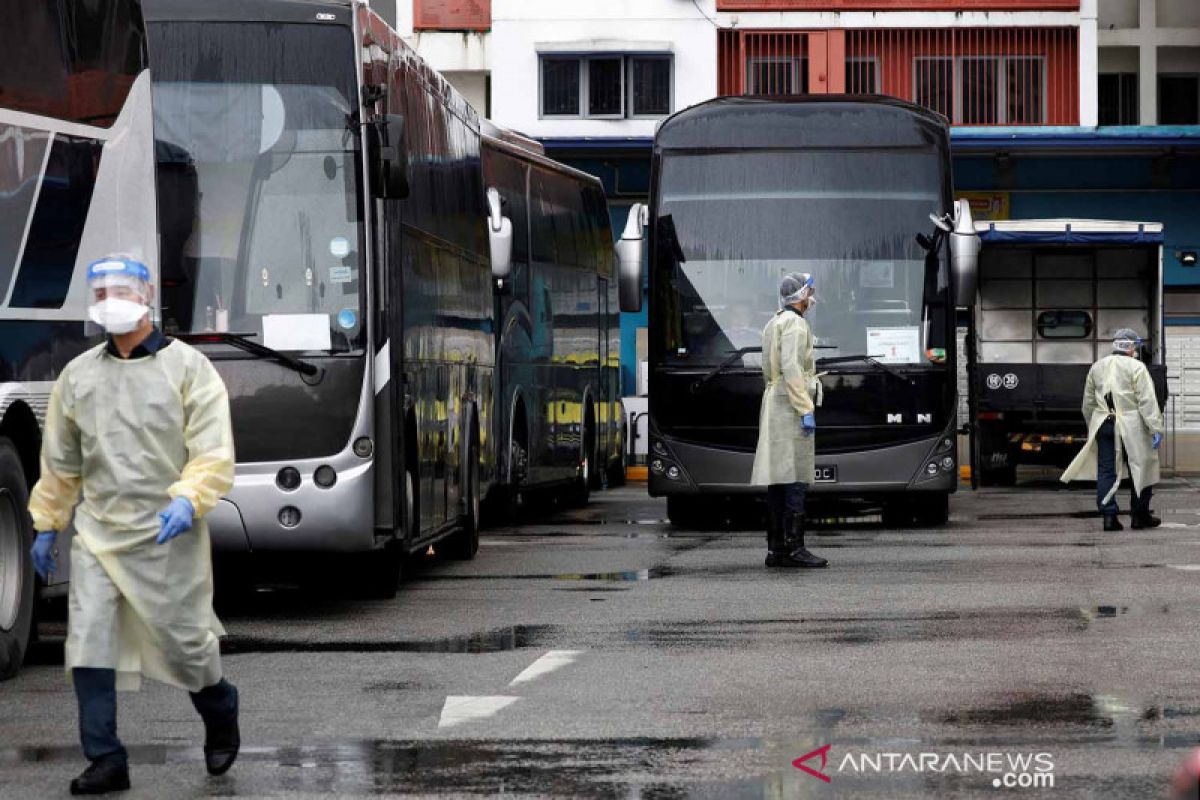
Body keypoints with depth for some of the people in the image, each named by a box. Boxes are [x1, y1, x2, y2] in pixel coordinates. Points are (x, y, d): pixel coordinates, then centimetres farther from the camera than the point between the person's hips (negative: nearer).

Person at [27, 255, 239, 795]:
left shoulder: (186, 367, -3)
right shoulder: (78, 375, 10)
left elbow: (213, 452, -9)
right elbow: (60, 460, 18)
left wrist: (188, 500, -25)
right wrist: (46, 524, 18)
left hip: (166, 537, -4)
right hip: (97, 535, 4)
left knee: (183, 643, 3)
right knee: (88, 646, -6)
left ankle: (221, 717, 33)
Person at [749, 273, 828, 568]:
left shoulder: (774, 323, 19)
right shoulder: (793, 323, -10)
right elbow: (791, 368, -19)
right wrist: (806, 410, -21)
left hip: (773, 403, 10)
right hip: (790, 404, -10)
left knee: (777, 481, 8)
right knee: (795, 479, -11)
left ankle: (776, 549, 7)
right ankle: (794, 547, -15)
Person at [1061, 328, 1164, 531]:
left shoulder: (1097, 367, 14)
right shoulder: (1136, 368, -5)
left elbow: (1088, 403, 21)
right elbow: (1147, 401, -12)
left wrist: (1092, 428, 31)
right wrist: (1156, 429, -13)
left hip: (1103, 425, 5)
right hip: (1131, 428, -5)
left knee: (1106, 470, 4)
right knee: (1140, 469, 8)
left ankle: (1109, 516, -3)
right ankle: (1140, 516, 13)